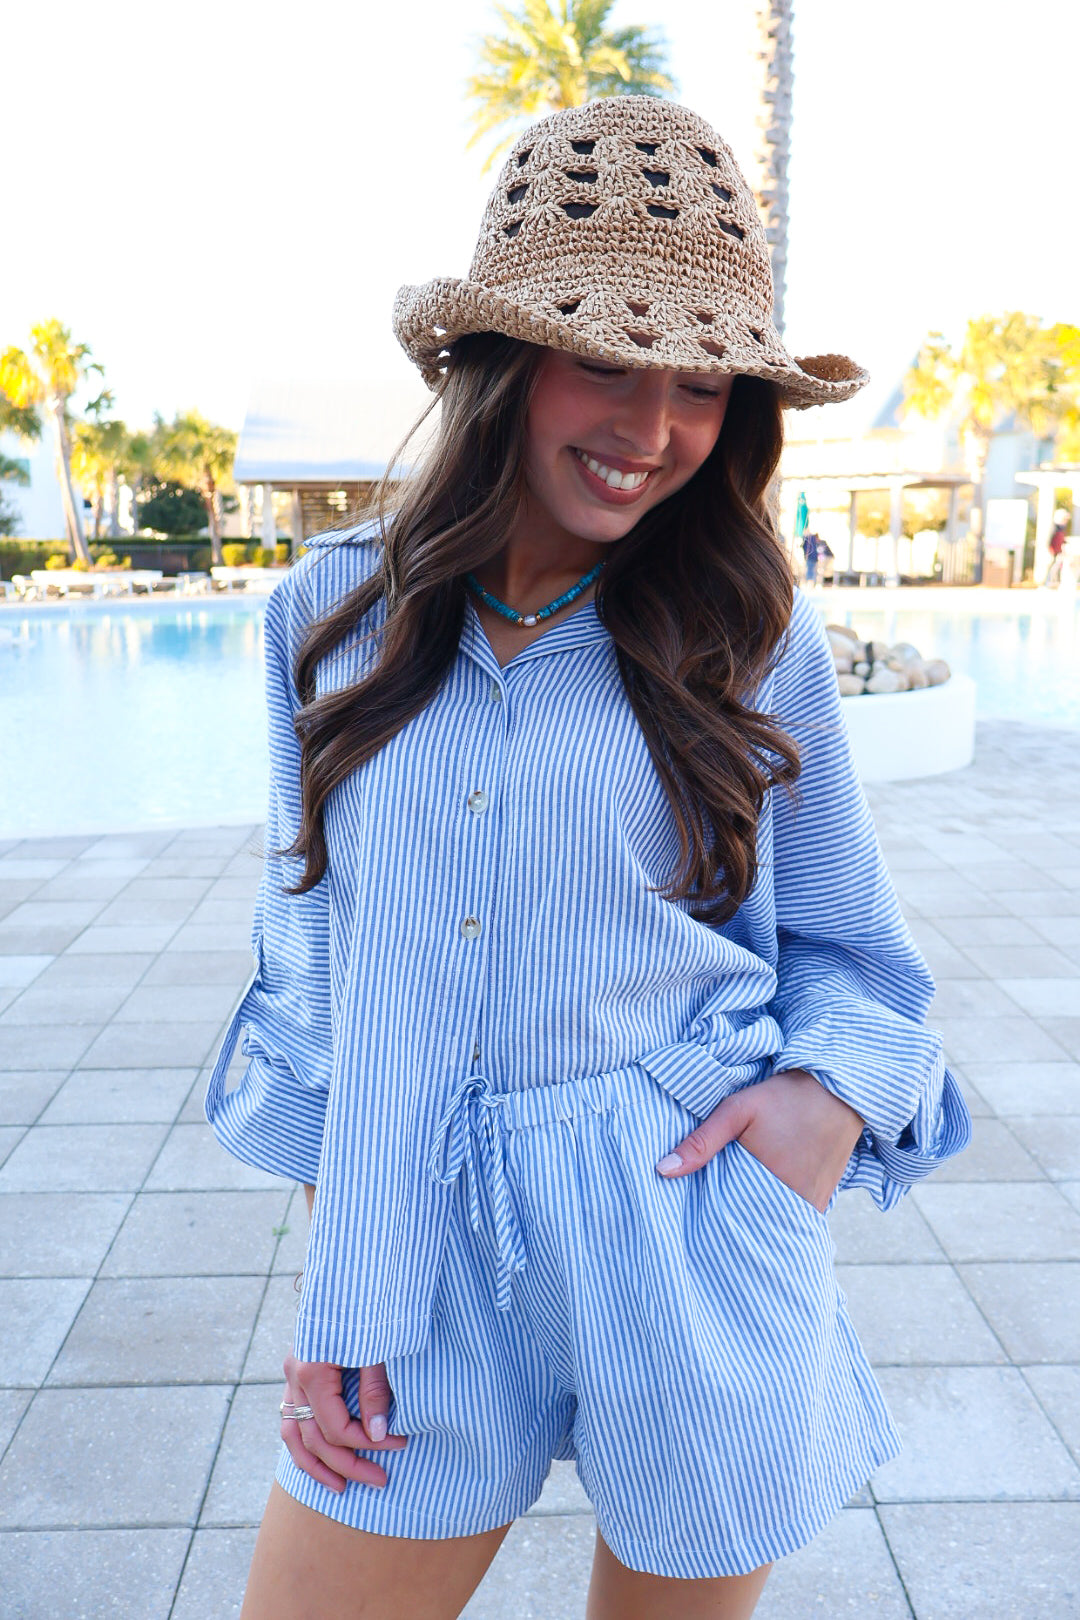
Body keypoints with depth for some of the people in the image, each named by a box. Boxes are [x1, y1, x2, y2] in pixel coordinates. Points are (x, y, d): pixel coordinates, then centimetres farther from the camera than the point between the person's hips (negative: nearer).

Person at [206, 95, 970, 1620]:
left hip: (696, 1258, -1)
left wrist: (834, 1089, -16)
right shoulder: (332, 613, -1)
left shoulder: (753, 634, -5)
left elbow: (849, 949, 6)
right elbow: (310, 959, 4)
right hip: (420, 1264, 2)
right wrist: (333, 1294, 3)